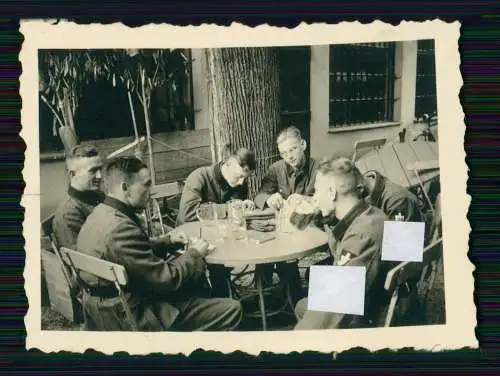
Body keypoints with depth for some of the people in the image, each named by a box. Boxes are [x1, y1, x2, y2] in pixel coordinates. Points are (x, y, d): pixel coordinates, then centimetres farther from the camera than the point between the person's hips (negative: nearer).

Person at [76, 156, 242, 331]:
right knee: (231, 310, -8)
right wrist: (194, 254, -8)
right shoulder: (120, 228, -29)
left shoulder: (100, 213, 2)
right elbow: (166, 279, -24)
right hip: (134, 316, -10)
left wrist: (167, 241, 6)